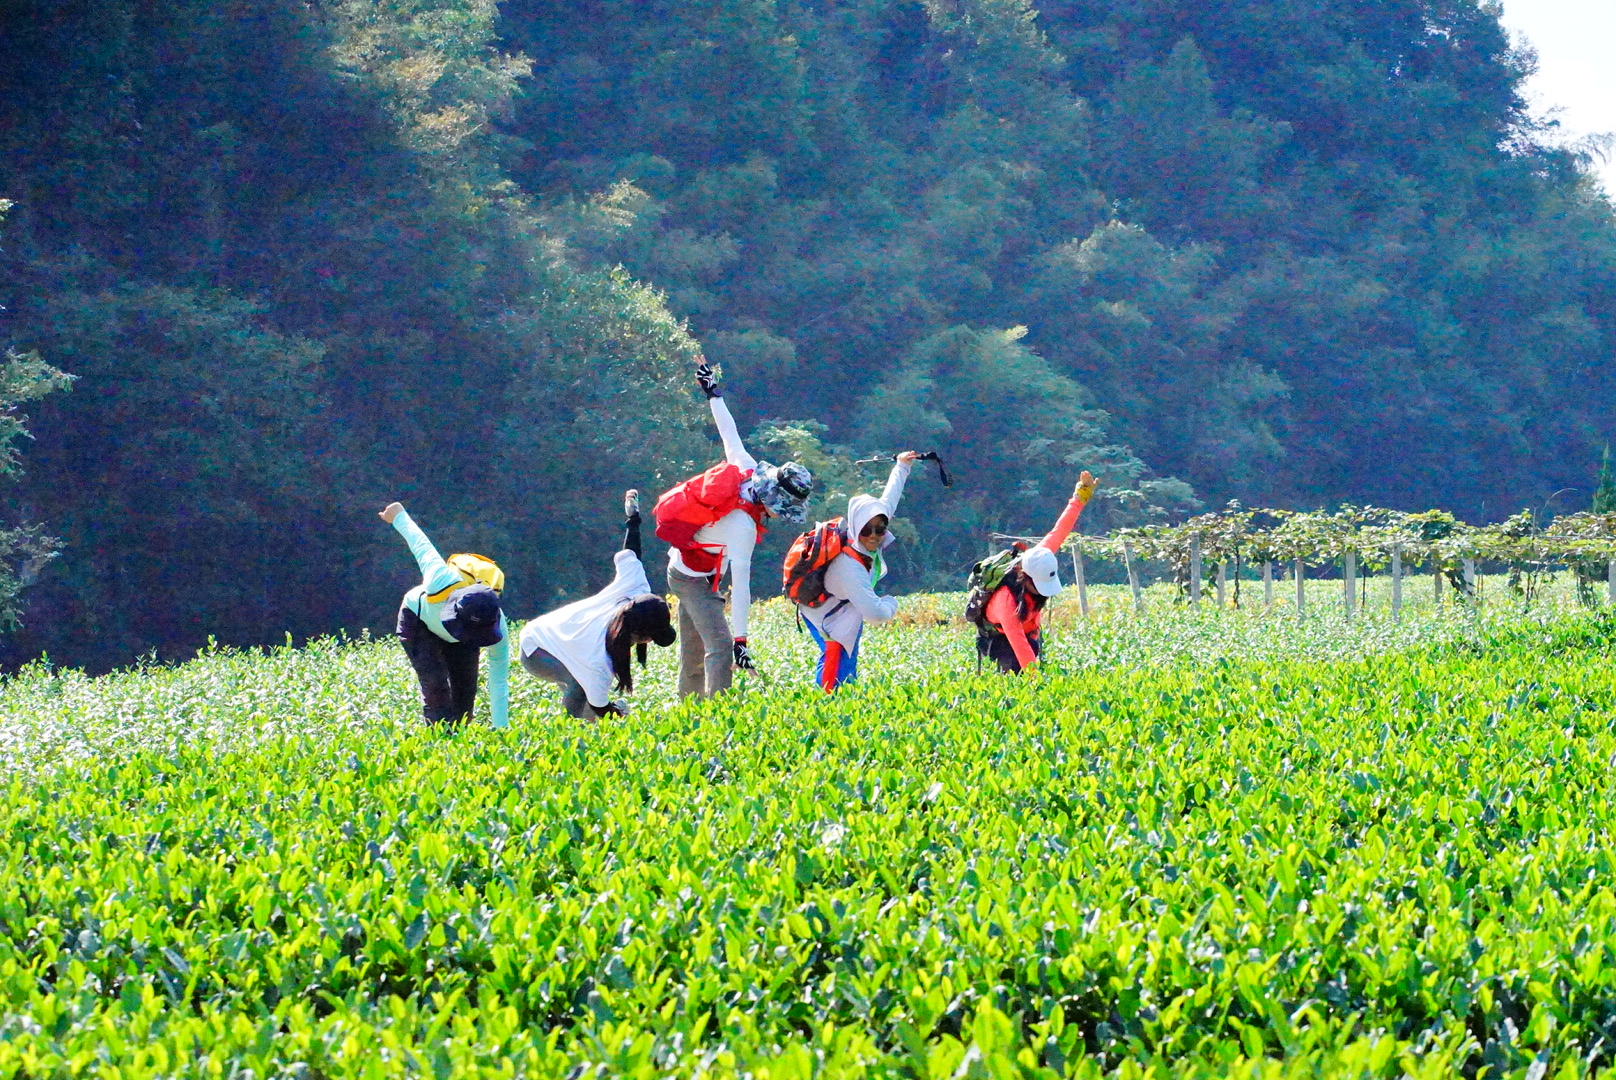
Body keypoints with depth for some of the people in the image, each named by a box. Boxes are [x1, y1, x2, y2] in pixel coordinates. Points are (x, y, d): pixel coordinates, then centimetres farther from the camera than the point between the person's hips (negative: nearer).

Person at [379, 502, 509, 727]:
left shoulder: (496, 633, -39)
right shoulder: (443, 582, -46)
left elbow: (499, 684, -32)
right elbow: (422, 546, -26)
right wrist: (399, 516, -6)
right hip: (418, 620, -2)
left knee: (465, 691, -3)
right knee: (435, 683, -20)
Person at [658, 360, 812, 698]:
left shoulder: (746, 468, -13)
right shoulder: (743, 524, -33)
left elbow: (730, 435, 4)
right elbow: (740, 584, -36)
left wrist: (713, 394, 22)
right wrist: (740, 641, -37)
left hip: (681, 566, 9)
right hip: (695, 579, -9)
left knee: (694, 650, 15)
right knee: (720, 647, -19)